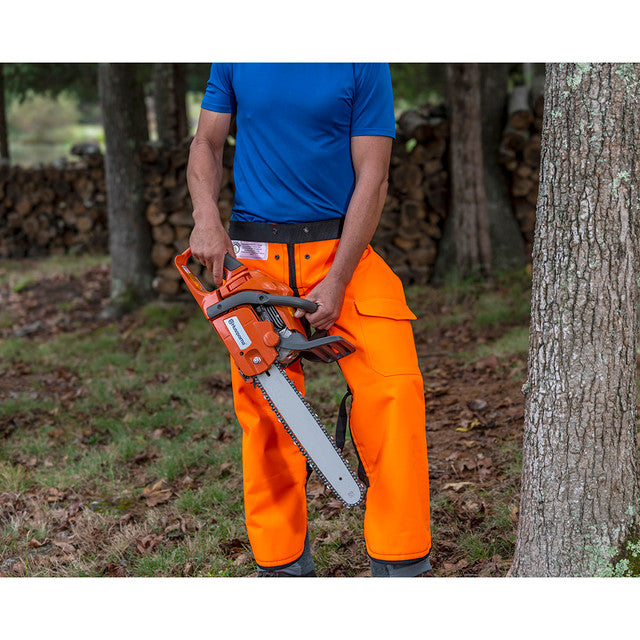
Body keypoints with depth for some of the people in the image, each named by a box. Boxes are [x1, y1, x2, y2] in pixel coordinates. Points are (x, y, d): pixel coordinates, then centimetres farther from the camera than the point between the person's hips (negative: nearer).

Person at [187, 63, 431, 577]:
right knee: (265, 409, 2)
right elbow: (207, 145, 13)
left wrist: (336, 282, -11)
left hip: (341, 250, -2)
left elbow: (372, 178, -6)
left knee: (394, 389, -15)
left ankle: (402, 565, -6)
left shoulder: (362, 66, -4)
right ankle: (282, 563, 17)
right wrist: (206, 220, -8)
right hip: (254, 255, 2)